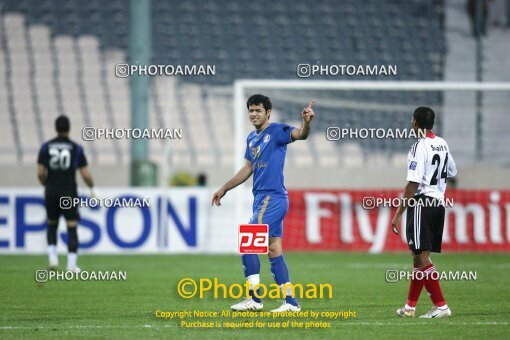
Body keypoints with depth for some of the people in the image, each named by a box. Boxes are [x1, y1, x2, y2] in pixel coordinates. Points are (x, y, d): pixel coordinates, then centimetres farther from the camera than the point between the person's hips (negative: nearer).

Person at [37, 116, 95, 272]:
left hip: (51, 192, 2)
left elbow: (40, 173, -3)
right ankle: (72, 264, -4)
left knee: (52, 225, 20)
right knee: (72, 227, 2)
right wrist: (92, 188, 12)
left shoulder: (46, 146, 0)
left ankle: (52, 258, 5)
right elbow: (85, 174, -7)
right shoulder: (76, 148, -4)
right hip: (69, 192, -2)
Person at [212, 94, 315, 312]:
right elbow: (248, 169, 26)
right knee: (274, 251, 8)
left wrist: (306, 122, -47)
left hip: (272, 198, -9)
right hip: (261, 198, 9)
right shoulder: (251, 138, 16)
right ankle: (291, 302, 10)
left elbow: (299, 135, -26)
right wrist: (224, 189, 30)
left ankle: (254, 299, -8)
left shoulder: (277, 131, -8)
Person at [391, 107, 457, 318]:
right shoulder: (442, 144, 9)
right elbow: (451, 172, 23)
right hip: (439, 202, 8)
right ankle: (410, 306, 21)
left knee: (422, 257, -7)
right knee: (419, 256, 14)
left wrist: (399, 214, -16)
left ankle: (441, 306, -12)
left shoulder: (420, 147, -14)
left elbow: (413, 184, -19)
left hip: (421, 203, -8)